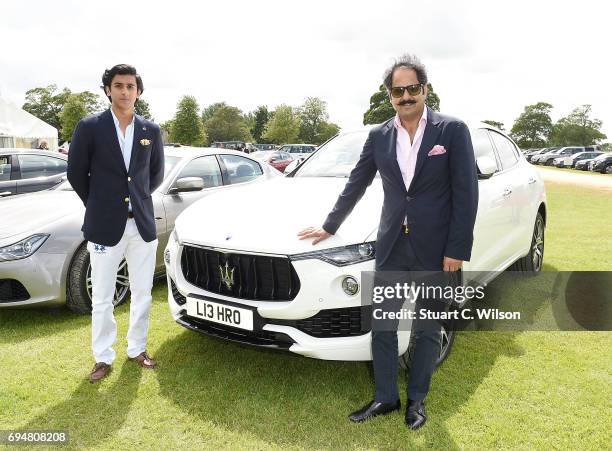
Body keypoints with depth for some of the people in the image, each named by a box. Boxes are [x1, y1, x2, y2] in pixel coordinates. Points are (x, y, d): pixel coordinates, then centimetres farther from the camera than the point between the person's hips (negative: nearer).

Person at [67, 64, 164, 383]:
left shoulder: (151, 131, 5)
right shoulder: (89, 127, -4)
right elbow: (76, 173, 4)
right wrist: (98, 207, 10)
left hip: (142, 225, 3)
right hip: (105, 227, -2)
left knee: (142, 294, 11)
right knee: (102, 299, 7)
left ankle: (137, 349, 29)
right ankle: (103, 357, 23)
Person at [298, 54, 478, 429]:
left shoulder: (453, 130, -5)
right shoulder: (379, 137, 5)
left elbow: (466, 194, -7)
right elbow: (355, 186, 14)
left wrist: (458, 250, -12)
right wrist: (330, 226, 18)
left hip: (436, 249, -3)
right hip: (391, 246, 4)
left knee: (427, 328, 11)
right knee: (382, 325, 9)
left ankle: (417, 399, 30)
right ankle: (386, 398, 27)